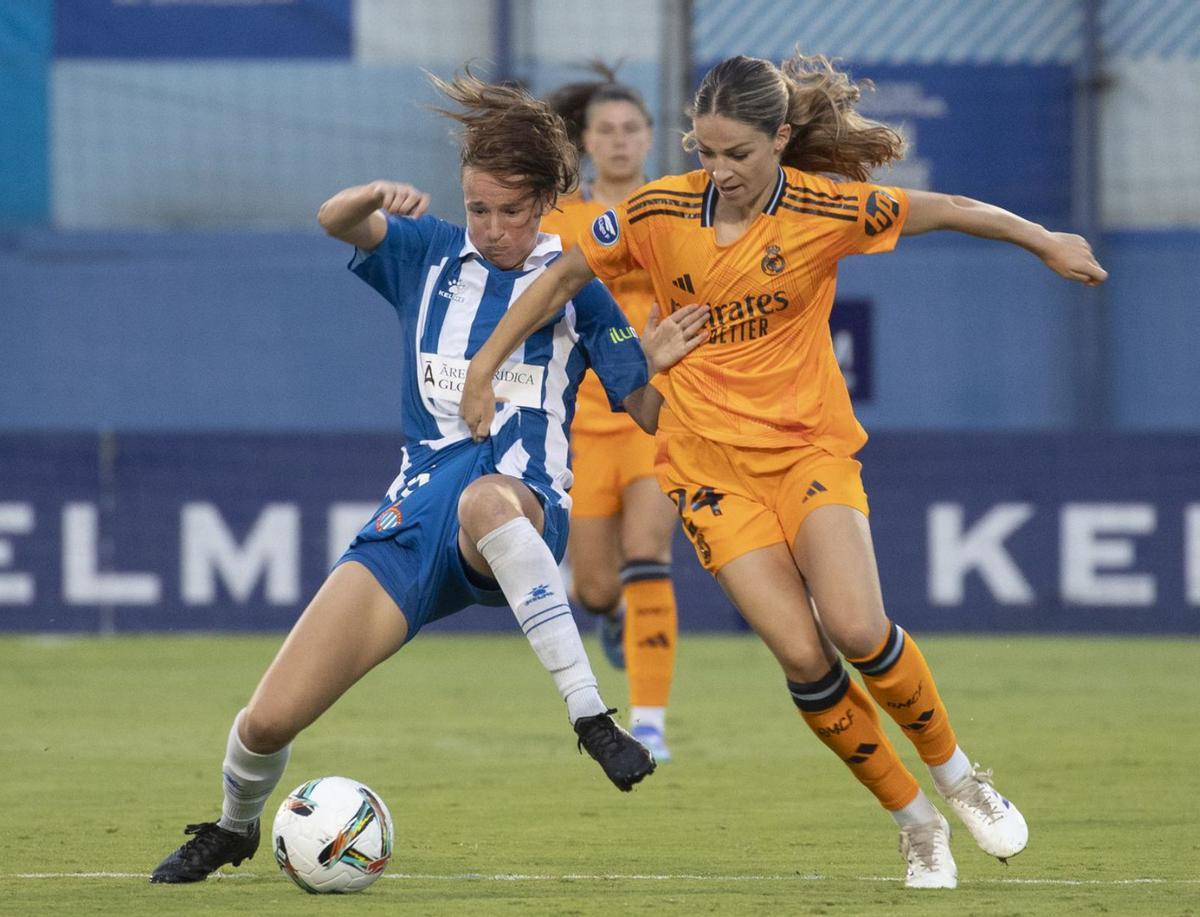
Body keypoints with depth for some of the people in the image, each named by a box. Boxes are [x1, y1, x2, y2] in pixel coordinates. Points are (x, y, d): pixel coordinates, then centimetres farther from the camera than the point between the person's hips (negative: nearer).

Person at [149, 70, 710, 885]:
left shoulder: (574, 284, 6)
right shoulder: (428, 255, 11)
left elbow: (645, 412, 6)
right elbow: (335, 221, -7)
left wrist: (654, 364, -16)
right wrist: (379, 197, -29)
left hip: (527, 505, -3)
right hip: (418, 510, 3)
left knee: (486, 500, -45)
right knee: (270, 719, -7)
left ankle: (592, 717, -44)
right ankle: (236, 826, 29)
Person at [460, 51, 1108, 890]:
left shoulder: (821, 207, -10)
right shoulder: (657, 213, -7)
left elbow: (942, 211, 3)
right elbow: (562, 278, 8)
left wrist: (1046, 242, 9)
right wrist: (485, 366, 9)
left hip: (810, 443, -1)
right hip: (710, 462, 1)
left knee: (858, 631, -22)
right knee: (802, 656, -13)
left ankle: (956, 774, 6)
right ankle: (916, 823, 5)